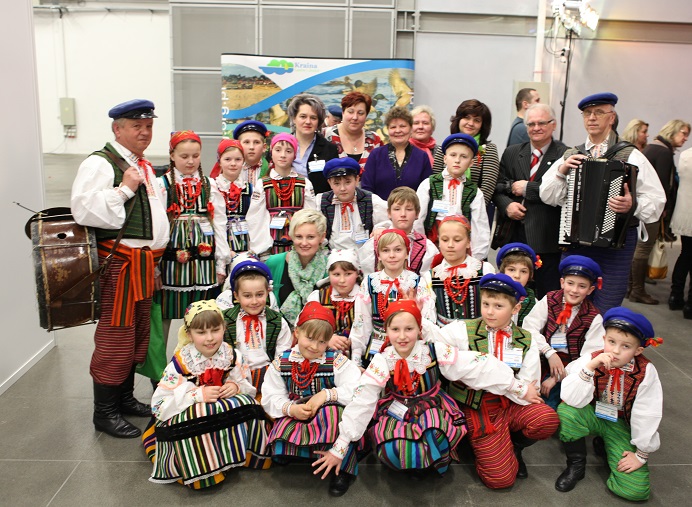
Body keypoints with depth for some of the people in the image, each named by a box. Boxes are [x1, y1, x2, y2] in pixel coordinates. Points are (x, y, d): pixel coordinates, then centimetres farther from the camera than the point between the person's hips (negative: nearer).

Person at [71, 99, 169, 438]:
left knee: (138, 334, 16)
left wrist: (156, 257, 21)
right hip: (117, 261, -9)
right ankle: (104, 412, 11)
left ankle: (125, 398, 31)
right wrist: (124, 188, -20)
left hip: (144, 262, 9)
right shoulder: (99, 163, -9)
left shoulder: (145, 168, 18)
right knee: (115, 335, -3)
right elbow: (83, 209, -23)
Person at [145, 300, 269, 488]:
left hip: (229, 411, 3)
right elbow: (159, 406, -15)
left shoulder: (232, 356, -3)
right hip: (187, 418, -3)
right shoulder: (180, 363, -13)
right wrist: (198, 395, -27)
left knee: (247, 404, -25)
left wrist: (236, 386, -19)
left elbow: (247, 386, 7)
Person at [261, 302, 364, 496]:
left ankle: (343, 467, -10)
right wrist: (291, 409, -22)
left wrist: (326, 395, -30)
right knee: (280, 445, -26)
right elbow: (271, 398, -2)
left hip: (332, 415, -2)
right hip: (295, 417, 2)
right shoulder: (281, 364, -1)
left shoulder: (337, 361, -9)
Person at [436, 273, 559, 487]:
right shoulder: (463, 330, -6)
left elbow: (528, 388, -10)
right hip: (476, 408, -2)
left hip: (511, 404, 3)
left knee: (547, 419, -28)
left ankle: (513, 445, 5)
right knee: (500, 478, -12)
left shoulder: (526, 341, -1)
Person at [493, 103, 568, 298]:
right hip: (513, 235, 4)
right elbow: (497, 186, 11)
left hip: (547, 236, -4)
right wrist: (506, 205, -9)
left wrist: (527, 188, -12)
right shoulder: (511, 153, 13)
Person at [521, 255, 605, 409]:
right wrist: (550, 353, -21)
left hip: (569, 369, -1)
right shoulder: (549, 300, 2)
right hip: (541, 361, 1)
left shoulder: (594, 318, -1)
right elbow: (529, 328, -8)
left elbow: (589, 357, -8)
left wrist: (556, 378, -15)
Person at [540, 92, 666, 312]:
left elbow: (657, 199, -4)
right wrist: (561, 171, -9)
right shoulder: (570, 156, 11)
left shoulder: (630, 156, 0)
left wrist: (633, 205, -23)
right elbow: (547, 196, 6)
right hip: (575, 241, 3)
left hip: (616, 243, -3)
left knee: (604, 314, -1)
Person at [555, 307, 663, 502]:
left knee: (636, 490, -15)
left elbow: (648, 414, -11)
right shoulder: (590, 360, -18)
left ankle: (604, 445, 16)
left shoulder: (646, 372, -19)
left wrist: (641, 454, -7)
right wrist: (591, 366, -39)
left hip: (620, 425, 1)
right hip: (592, 416, 0)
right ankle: (576, 465, -6)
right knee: (566, 411, -35)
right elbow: (571, 399, -30)